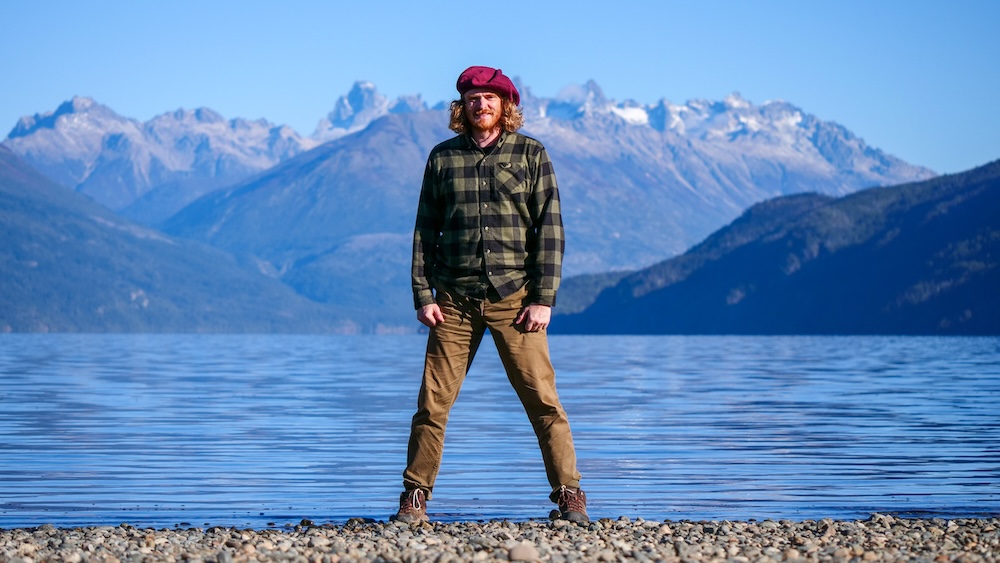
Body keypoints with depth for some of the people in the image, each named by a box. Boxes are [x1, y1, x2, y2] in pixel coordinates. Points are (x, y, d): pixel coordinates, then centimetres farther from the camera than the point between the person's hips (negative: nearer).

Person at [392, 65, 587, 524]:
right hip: (455, 300, 1)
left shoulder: (530, 154, 5)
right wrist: (423, 295, 2)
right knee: (433, 401, -1)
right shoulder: (443, 157, 10)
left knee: (542, 398, -4)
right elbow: (425, 230, 11)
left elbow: (549, 229, 2)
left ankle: (569, 496, 4)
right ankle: (414, 498, 9)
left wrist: (543, 299, -6)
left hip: (514, 298, -1)